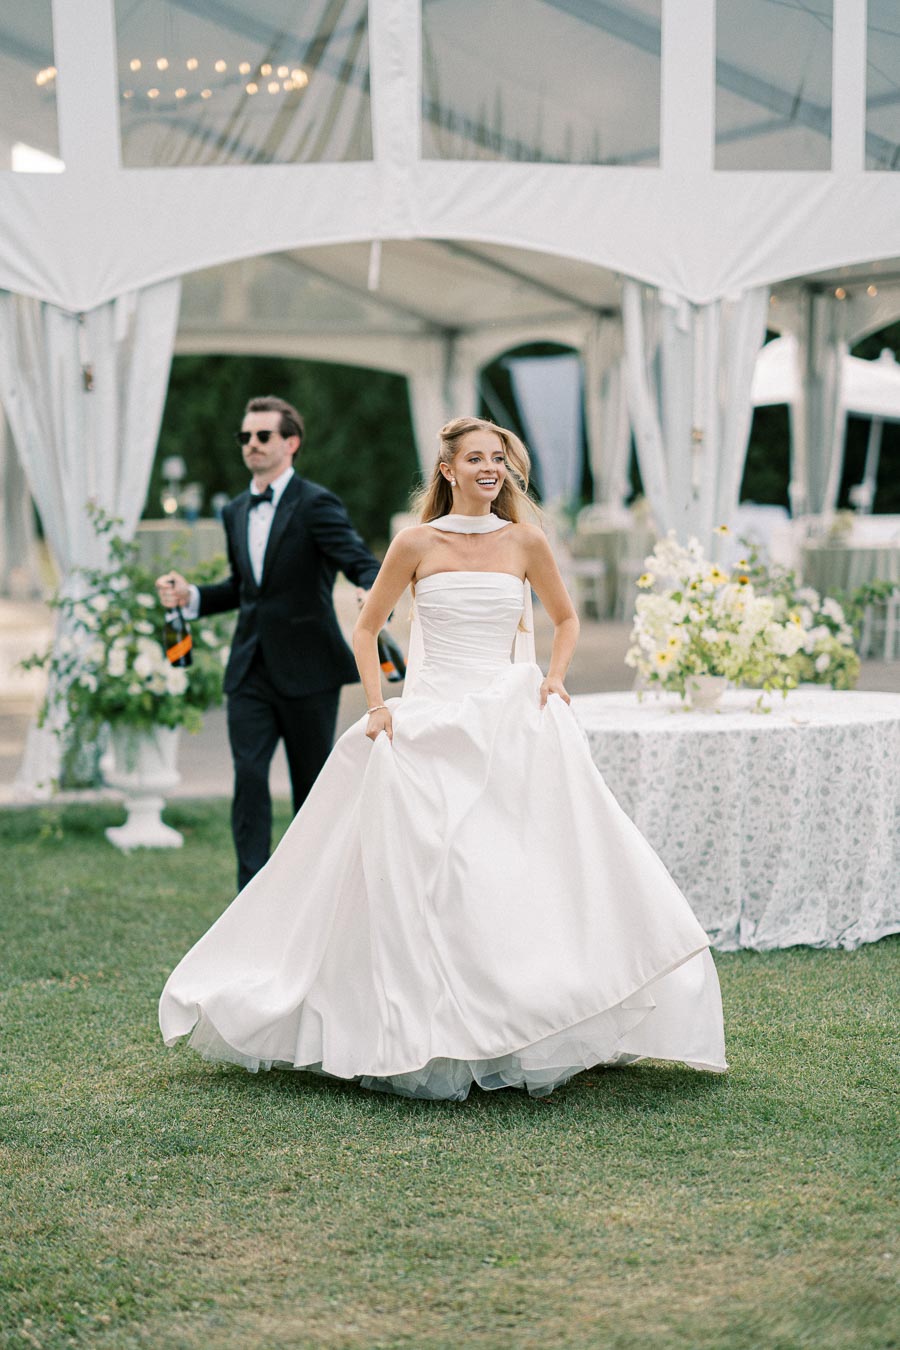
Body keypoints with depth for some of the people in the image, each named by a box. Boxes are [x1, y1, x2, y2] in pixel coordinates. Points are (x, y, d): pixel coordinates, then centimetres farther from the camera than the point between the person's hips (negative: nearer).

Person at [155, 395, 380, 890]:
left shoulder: (316, 504, -8)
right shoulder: (236, 513, 14)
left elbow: (359, 561, -20)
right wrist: (190, 596, 9)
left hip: (306, 671, -5)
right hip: (250, 670, 5)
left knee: (312, 785, 6)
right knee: (248, 778, -7)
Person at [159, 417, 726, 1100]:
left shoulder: (525, 541, 6)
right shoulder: (416, 543, 2)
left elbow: (565, 618, 20)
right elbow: (367, 627, 10)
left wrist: (553, 680, 3)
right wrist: (377, 705, -1)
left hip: (510, 723, 1)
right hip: (429, 729, -1)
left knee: (523, 873, -6)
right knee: (420, 878, -6)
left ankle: (525, 1033, 6)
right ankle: (424, 1036, 4)